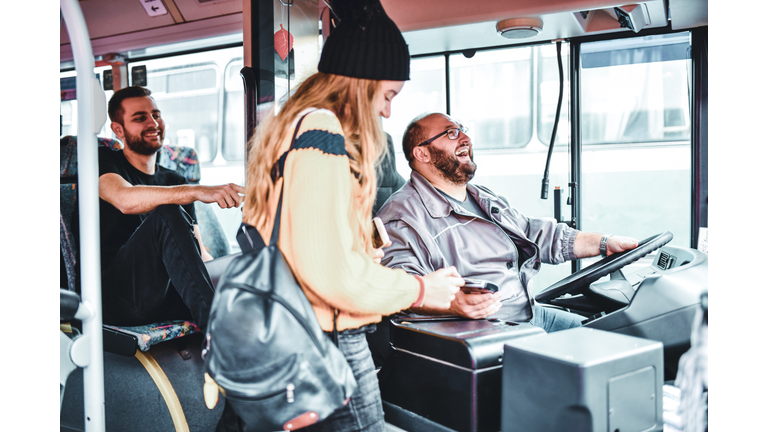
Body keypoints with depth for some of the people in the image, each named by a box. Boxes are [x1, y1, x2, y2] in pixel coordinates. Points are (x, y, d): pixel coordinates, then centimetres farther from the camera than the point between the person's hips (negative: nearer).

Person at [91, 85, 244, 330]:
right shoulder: (103, 161, 6)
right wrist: (199, 192, -34)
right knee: (168, 213, -31)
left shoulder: (175, 182, 23)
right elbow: (125, 200, -20)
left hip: (169, 297, 5)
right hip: (113, 294, -4)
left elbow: (200, 254, 18)